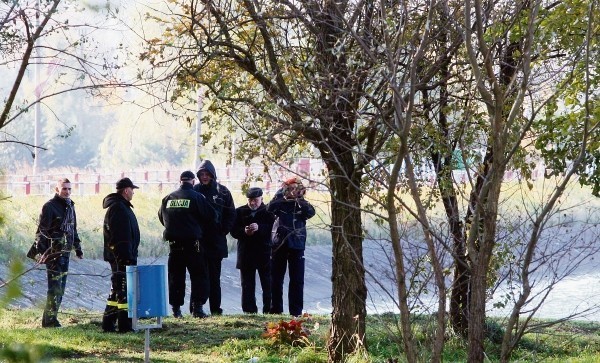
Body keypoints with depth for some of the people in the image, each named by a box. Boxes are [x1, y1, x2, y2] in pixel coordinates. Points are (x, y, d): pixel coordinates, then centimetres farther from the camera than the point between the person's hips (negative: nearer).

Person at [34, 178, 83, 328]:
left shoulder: (70, 206, 14)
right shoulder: (50, 206, -10)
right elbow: (41, 231, -13)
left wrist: (77, 247, 22)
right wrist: (41, 252, -20)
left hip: (65, 252, 8)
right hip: (53, 252, -8)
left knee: (61, 287, 11)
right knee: (55, 286, -9)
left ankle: (49, 318, 19)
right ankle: (50, 320, -5)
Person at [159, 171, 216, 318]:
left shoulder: (168, 198, 6)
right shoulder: (197, 197, -7)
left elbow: (161, 217, 18)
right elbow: (210, 216, -5)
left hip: (174, 244, 4)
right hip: (193, 243, -4)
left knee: (175, 277, 11)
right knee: (198, 275, 2)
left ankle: (176, 308, 10)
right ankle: (197, 307, -7)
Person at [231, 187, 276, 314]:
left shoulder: (268, 212, 3)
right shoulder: (240, 212, 9)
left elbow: (273, 229, -9)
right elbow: (234, 231, 4)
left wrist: (259, 228, -24)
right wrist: (244, 232, -15)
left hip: (264, 254, -2)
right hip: (246, 254, 2)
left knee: (268, 284, 0)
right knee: (247, 285, 3)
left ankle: (269, 310, 4)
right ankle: (249, 311, 7)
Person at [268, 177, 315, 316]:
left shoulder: (302, 205, 6)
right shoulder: (281, 203, 6)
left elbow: (311, 212, -14)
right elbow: (270, 209, -14)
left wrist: (299, 199, -25)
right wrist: (281, 194, -20)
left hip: (297, 246, -1)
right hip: (279, 244, 1)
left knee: (297, 280, -2)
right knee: (276, 279, 4)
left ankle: (296, 311, 1)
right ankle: (275, 310, 10)